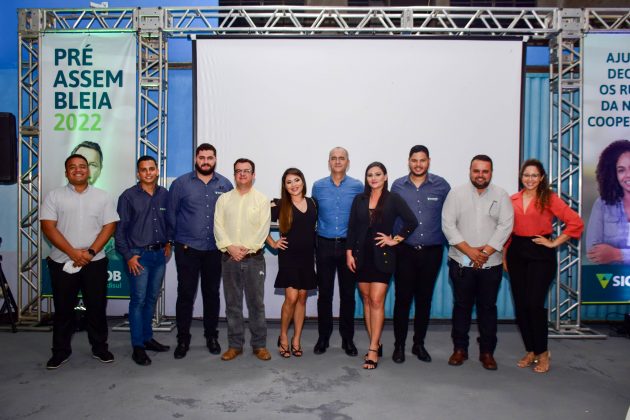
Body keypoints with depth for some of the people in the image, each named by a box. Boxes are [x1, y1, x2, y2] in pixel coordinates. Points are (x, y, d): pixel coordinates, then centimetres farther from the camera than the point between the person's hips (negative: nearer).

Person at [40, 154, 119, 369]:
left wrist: (90, 252, -13)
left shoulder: (103, 196, 5)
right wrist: (72, 252, -15)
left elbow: (109, 226, -1)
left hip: (95, 262, 0)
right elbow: (48, 227, -6)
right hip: (62, 262, 0)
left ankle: (99, 348, 22)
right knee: (63, 309, 9)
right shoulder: (54, 196, 3)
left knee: (96, 307, 7)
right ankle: (61, 350, 24)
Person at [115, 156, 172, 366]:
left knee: (152, 298, 14)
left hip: (159, 254, 4)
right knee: (138, 300, 0)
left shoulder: (164, 194, 4)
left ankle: (147, 337, 28)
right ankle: (138, 346, 9)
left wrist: (168, 242, 8)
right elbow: (120, 229, -6)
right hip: (139, 254, -4)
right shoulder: (128, 196, -6)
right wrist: (128, 256, -9)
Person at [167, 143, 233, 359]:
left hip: (215, 250, 1)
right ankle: (183, 339, 16)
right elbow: (171, 213, 4)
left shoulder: (225, 184, 1)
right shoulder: (181, 183, -1)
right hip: (187, 249, -1)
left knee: (212, 293, 12)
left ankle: (211, 336, 26)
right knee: (185, 294, 2)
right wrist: (181, 237, 5)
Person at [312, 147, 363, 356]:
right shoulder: (318, 186, 4)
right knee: (324, 294, 6)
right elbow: (312, 216, 9)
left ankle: (347, 339, 21)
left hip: (349, 246, 0)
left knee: (348, 294, 7)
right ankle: (323, 337, 21)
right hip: (325, 245, 1)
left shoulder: (357, 187, 1)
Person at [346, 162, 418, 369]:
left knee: (376, 301, -7)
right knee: (367, 300, 9)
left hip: (382, 256, -4)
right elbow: (352, 228, 6)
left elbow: (412, 222, -7)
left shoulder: (393, 199, -3)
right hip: (362, 255, 4)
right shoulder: (359, 199, 7)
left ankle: (373, 349, 0)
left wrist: (395, 240, -8)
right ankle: (376, 344, 21)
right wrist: (349, 252, 1)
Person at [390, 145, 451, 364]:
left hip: (432, 251, 1)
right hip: (405, 251, 0)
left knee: (424, 299, 11)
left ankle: (419, 344, 26)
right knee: (402, 298, 2)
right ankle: (399, 345, 16)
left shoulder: (441, 185, 1)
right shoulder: (398, 186, 2)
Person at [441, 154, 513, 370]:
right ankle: (459, 349, 21)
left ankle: (487, 352, 21)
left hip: (491, 264, 1)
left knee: (488, 307, 8)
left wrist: (485, 252, -14)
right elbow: (448, 225, -5)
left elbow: (505, 226, -5)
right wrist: (470, 250, -13)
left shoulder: (501, 195, 4)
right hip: (461, 262, 0)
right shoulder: (456, 193, 2)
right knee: (461, 306, 8)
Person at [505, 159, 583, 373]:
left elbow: (575, 222, -9)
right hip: (516, 253, 4)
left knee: (534, 304, -8)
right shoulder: (513, 200, 7)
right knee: (520, 305, 6)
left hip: (540, 254, -4)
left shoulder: (549, 198, -3)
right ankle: (530, 351, 23)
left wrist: (554, 243, -8)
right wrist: (505, 255, 7)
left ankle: (542, 353, 12)